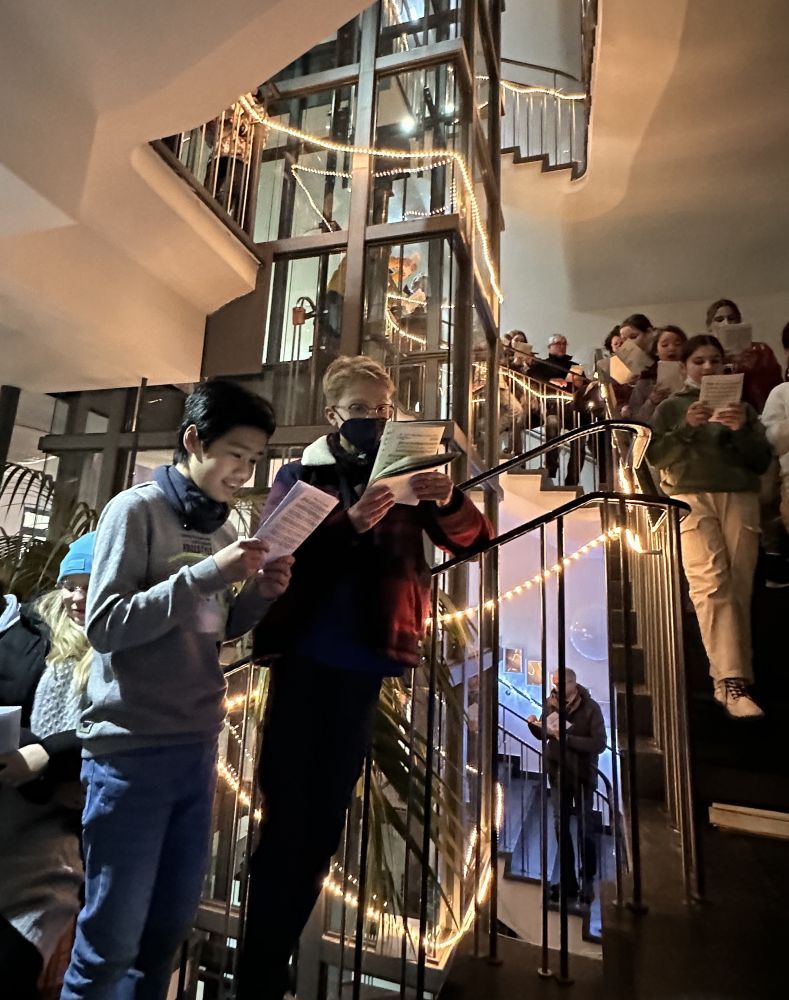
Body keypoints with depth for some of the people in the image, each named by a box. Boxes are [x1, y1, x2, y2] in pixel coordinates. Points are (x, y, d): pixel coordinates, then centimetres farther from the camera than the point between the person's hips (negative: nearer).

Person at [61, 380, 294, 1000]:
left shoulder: (223, 527, 9)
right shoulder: (136, 510, -10)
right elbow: (104, 626, -17)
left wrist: (259, 596, -6)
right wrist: (206, 575, -25)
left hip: (197, 747, 6)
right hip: (130, 747, -6)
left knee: (172, 922, 17)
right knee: (112, 934, 7)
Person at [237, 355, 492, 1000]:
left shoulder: (406, 475, 7)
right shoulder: (302, 474, 3)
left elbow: (472, 539, 0)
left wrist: (448, 500, -21)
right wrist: (350, 523, -25)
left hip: (366, 661, 2)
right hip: (307, 655, -2)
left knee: (328, 810, 13)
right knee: (288, 808, 4)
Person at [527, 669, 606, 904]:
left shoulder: (590, 708, -16)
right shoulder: (550, 704, -5)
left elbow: (600, 744, -22)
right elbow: (543, 735, 7)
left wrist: (568, 737, -29)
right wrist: (534, 725, -14)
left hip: (582, 775, -4)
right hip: (557, 773, 4)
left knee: (585, 830, 9)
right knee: (561, 827, 12)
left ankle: (588, 881, 28)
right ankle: (569, 881, 27)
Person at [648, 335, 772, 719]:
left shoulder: (742, 406, 21)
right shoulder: (671, 407, 15)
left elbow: (762, 461, 13)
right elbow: (655, 456, 3)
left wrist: (742, 430, -5)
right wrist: (687, 427, -10)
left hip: (740, 497, 3)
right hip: (691, 496, -3)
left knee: (739, 589, -4)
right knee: (711, 584, -18)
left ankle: (730, 676, 7)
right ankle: (732, 683, -20)